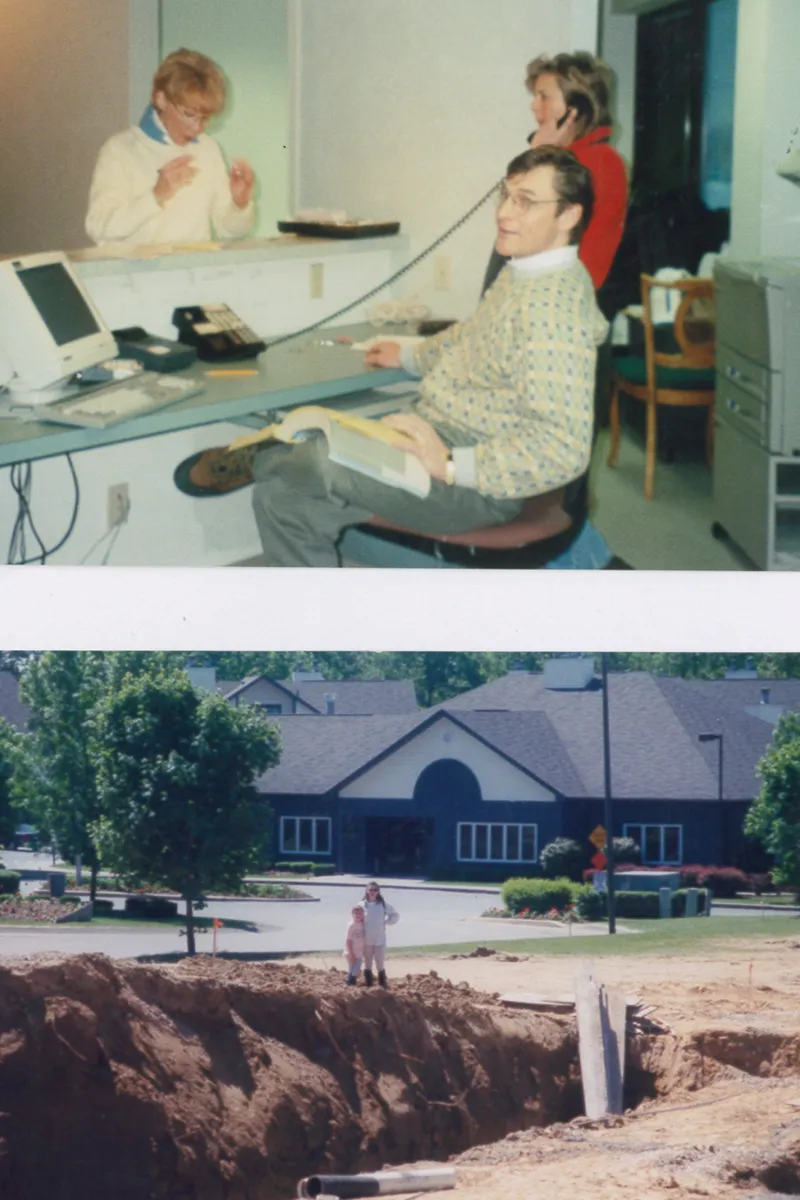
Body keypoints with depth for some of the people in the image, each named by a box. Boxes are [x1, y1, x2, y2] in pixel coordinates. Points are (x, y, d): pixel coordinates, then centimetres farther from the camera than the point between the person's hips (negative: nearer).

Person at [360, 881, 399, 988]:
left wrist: (386, 922, 2)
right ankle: (369, 986, 12)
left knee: (380, 963, -2)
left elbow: (395, 915, 12)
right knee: (367, 963, 6)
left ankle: (383, 985, 5)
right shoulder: (362, 905, -2)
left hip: (380, 939, -1)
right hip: (367, 940, 1)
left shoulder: (383, 905, -1)